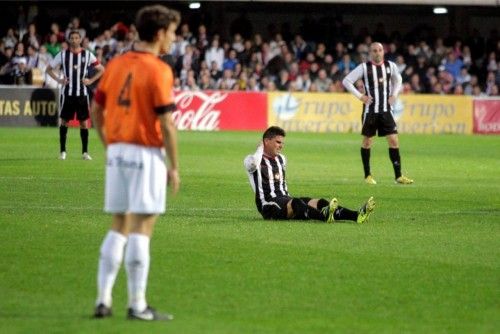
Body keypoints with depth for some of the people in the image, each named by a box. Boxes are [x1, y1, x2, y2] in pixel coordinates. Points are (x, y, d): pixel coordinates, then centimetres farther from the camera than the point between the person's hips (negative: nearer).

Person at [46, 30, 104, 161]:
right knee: (64, 120, 1)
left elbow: (101, 69, 9)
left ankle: (85, 152, 8)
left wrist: (90, 81, -3)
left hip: (82, 93, 0)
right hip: (67, 93, 0)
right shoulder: (63, 54, 2)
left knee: (84, 121, 2)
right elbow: (49, 69, 9)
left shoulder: (87, 55, 3)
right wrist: (59, 80, -4)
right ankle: (62, 151, 8)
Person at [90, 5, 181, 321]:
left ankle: (103, 299, 10)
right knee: (142, 227, -3)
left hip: (117, 151, 7)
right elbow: (166, 123, -15)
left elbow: (96, 110, 12)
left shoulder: (116, 64, 8)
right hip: (146, 153, -7)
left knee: (119, 227, 13)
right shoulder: (158, 70, -12)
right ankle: (137, 304, -2)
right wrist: (174, 167, -9)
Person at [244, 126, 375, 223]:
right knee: (296, 203, -38)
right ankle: (324, 216, -68)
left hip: (284, 199, 7)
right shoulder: (253, 160, -2)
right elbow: (253, 163, -27)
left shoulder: (281, 159, 22)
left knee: (319, 203, -17)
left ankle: (356, 215, -37)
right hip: (268, 206, -7)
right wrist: (261, 148, -9)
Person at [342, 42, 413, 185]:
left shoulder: (390, 66, 4)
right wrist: (360, 96, -9)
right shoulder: (364, 67, -5)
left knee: (393, 140, -5)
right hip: (370, 110, -2)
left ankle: (398, 176, -2)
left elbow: (398, 80, 24)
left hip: (386, 110, 2)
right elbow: (346, 81, -3)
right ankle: (367, 176, 17)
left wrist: (394, 94, 9)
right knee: (367, 141, 6)